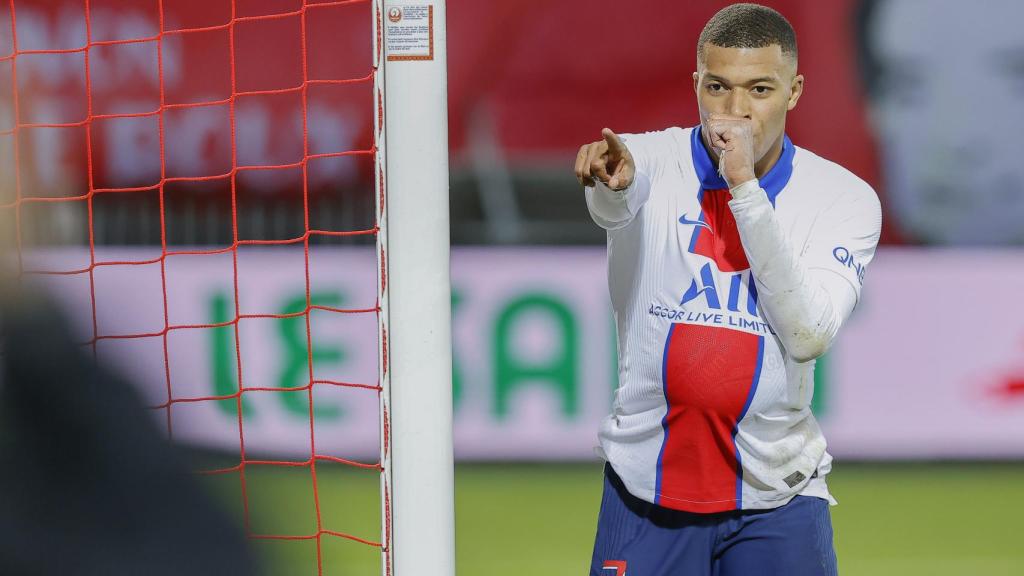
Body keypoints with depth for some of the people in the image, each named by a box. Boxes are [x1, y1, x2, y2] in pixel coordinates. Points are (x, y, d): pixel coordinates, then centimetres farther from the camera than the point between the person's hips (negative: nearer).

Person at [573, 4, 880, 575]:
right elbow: (613, 204, -29)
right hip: (644, 491, 0)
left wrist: (745, 187, -22)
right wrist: (613, 179, -54)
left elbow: (809, 335, -17)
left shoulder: (846, 199, -3)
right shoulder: (654, 161, -4)